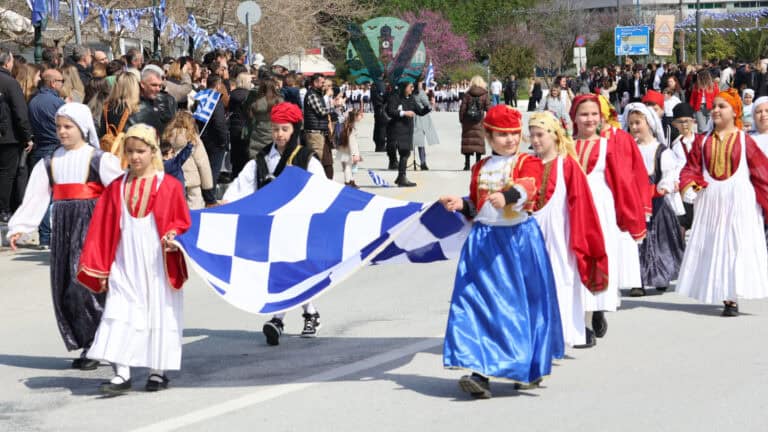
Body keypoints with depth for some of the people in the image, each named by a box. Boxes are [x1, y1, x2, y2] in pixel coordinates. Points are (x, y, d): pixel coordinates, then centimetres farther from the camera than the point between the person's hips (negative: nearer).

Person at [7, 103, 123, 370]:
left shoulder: (99, 160, -3)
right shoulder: (50, 163, 13)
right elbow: (34, 197, 8)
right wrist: (19, 227, -2)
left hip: (91, 226, -6)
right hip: (63, 227, 6)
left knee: (84, 285, -12)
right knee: (63, 286, 5)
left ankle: (95, 348, -2)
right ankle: (85, 346, 15)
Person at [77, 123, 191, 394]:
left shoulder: (169, 186, -2)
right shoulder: (117, 188, 6)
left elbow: (182, 222, 2)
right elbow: (102, 230, 8)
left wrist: (172, 236, -20)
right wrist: (99, 268, 5)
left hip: (157, 265, -2)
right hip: (125, 264, 2)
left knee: (158, 314, 4)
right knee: (121, 314, -7)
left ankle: (158, 371, 16)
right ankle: (122, 373, -7)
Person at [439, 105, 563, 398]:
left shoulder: (528, 163, -1)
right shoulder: (480, 168, 14)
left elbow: (527, 188, -24)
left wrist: (508, 196, -44)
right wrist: (461, 205, 0)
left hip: (519, 239, -3)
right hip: (483, 240, 3)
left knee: (522, 305, 4)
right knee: (478, 304, -8)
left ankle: (530, 369, 23)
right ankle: (480, 373, -12)